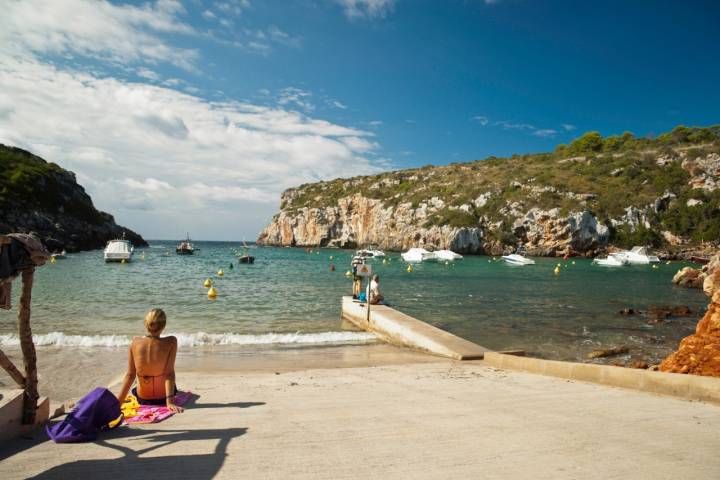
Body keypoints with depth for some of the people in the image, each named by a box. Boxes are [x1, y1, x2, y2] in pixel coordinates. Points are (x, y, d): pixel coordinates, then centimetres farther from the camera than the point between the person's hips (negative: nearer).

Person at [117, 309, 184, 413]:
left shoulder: (135, 342, -15)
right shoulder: (171, 342, -22)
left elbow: (130, 375, -12)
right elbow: (169, 373, -24)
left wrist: (118, 401, -5)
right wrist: (170, 401, -23)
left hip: (142, 399, 2)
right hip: (163, 397, -2)